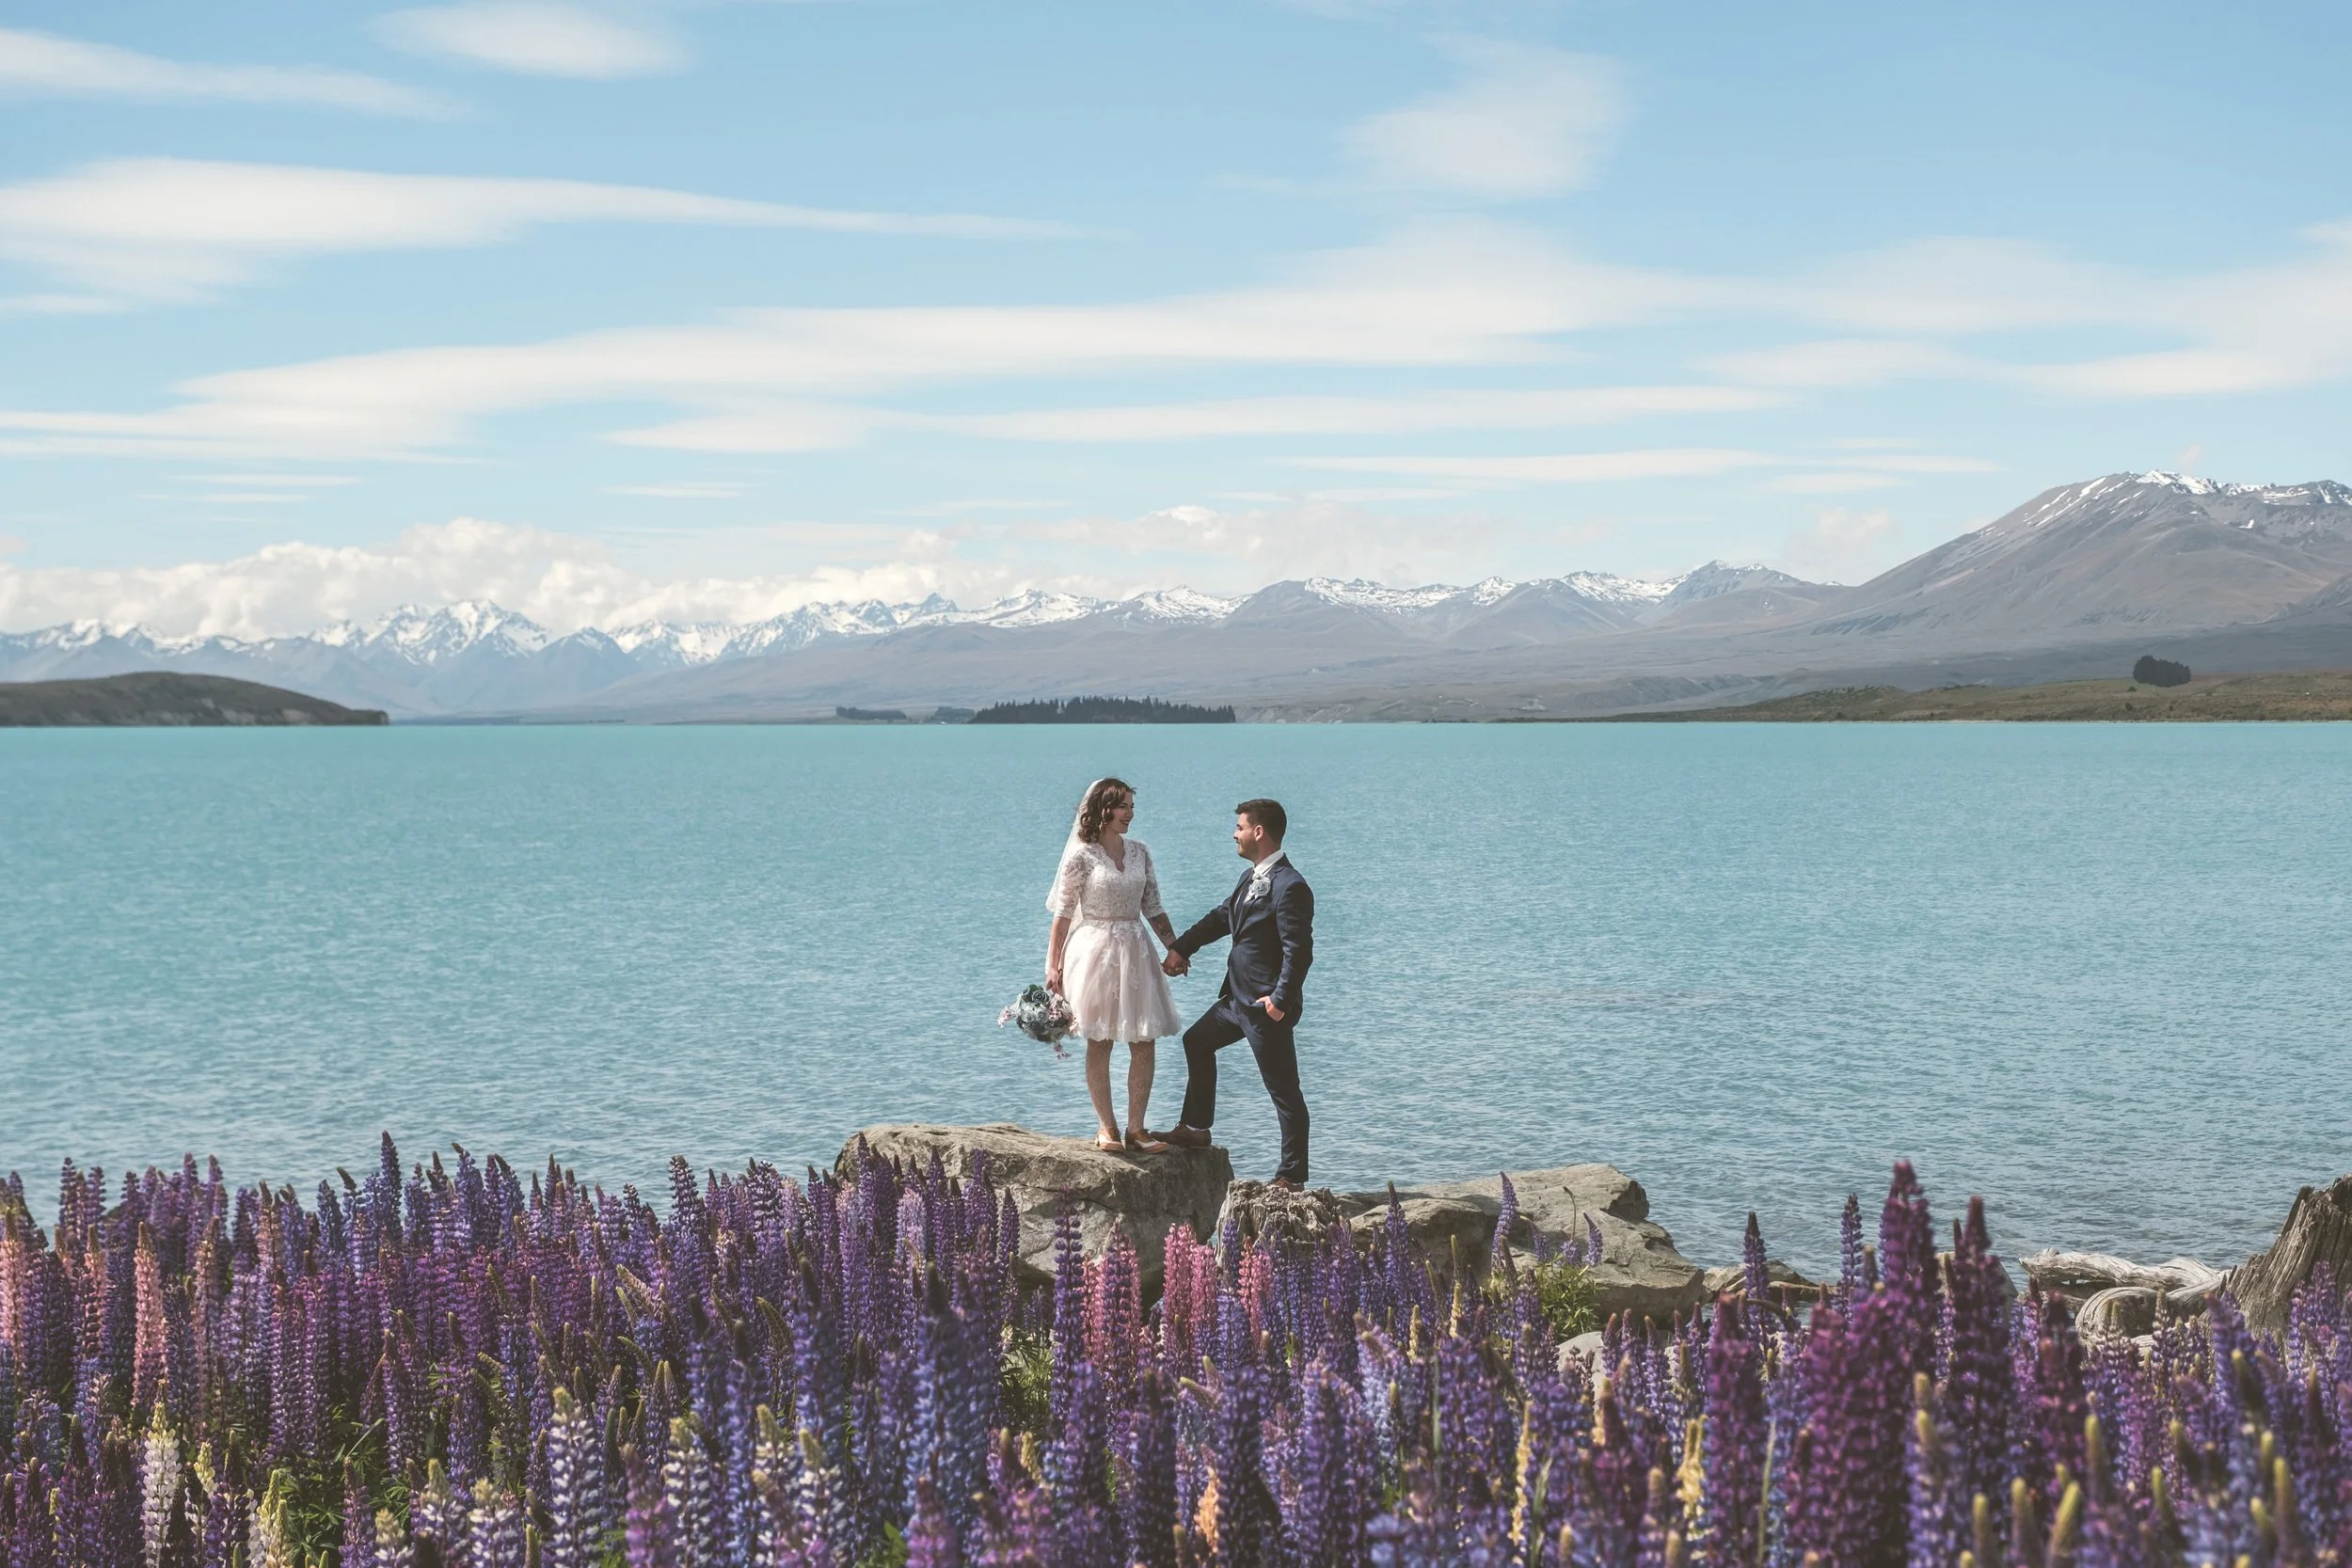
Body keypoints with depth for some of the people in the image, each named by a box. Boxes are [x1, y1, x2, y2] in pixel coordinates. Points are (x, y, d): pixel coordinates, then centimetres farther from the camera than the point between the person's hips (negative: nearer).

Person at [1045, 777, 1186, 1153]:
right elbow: (1063, 913, -6)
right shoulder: (1081, 856, -6)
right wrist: (1052, 965, -10)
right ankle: (1106, 1127, 10)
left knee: (1145, 1044, 0)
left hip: (1135, 953, 5)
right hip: (1096, 951, -5)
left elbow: (1153, 907, 13)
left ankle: (1135, 1129, 6)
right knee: (1099, 1044, 1)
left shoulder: (1139, 852, 9)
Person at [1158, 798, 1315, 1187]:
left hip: (1267, 1005, -11)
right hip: (1239, 995, 11)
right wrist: (1181, 948, 17)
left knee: (1283, 1090, -2)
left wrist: (1280, 1000, -26)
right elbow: (1222, 916, 21)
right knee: (1196, 1042, 25)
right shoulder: (1253, 878, 9)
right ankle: (1196, 1129, 38)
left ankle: (1292, 1176, 6)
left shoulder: (1290, 888, -21)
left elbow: (1299, 951, -24)